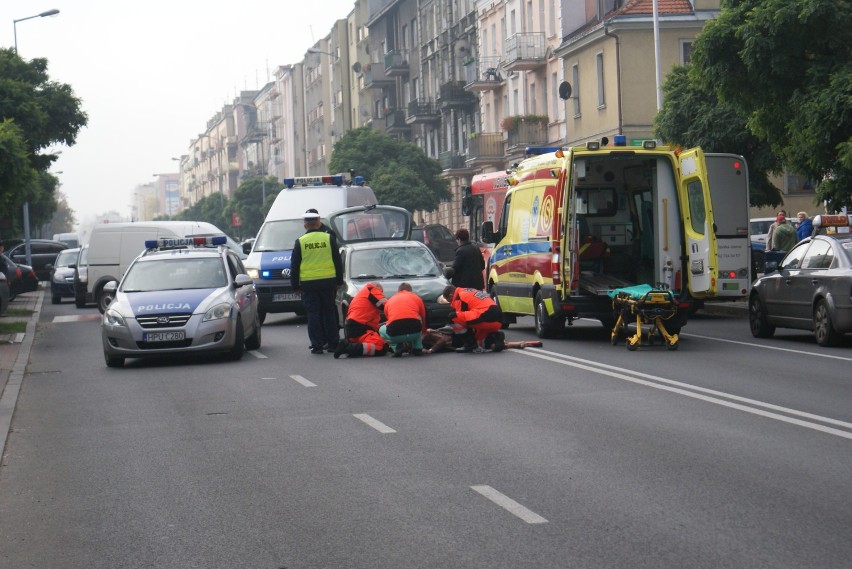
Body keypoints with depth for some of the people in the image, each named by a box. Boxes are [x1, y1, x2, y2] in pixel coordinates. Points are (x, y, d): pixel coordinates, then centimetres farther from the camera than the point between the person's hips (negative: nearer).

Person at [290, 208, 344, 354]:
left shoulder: (300, 242, 0)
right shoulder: (329, 238, 2)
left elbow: (294, 266, 3)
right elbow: (338, 261, 7)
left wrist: (295, 286, 10)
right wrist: (339, 281, 15)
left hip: (308, 283, -1)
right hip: (328, 281, 1)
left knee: (313, 314, 2)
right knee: (329, 312, 9)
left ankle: (317, 345, -1)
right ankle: (333, 343, 9)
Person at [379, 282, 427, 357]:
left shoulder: (389, 301, 27)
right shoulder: (416, 298, 25)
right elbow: (423, 318, 38)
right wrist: (423, 333, 58)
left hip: (395, 335, -1)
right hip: (415, 332, 1)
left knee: (382, 330, 34)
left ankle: (398, 348, 9)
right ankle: (417, 348, 22)